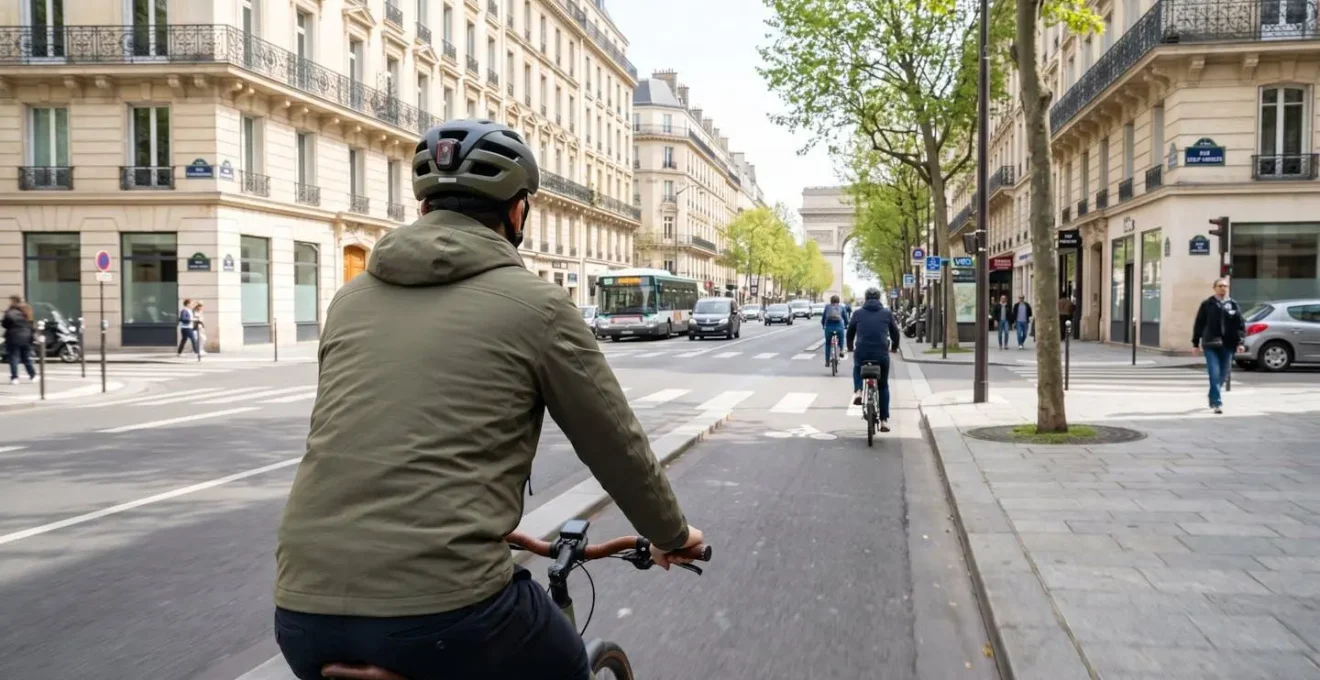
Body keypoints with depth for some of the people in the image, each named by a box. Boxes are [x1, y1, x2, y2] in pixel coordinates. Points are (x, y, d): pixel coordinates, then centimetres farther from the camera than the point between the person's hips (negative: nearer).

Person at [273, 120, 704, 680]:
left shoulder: (352, 296, 14)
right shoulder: (535, 303, 0)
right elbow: (617, 444, 8)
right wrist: (671, 534, 28)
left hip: (305, 610, 5)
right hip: (441, 607, -4)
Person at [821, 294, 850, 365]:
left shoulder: (827, 307, 11)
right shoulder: (842, 307, 12)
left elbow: (823, 317, 12)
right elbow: (846, 317, 13)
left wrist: (823, 325, 28)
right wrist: (846, 325, 31)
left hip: (829, 327, 0)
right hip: (839, 327, 0)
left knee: (827, 344, 16)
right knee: (841, 340, 31)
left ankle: (827, 361, 17)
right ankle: (841, 350, 7)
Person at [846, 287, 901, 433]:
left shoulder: (858, 313, 8)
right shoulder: (887, 314, 8)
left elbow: (850, 332, 16)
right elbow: (895, 332, 16)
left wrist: (850, 347, 34)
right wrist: (894, 347, 35)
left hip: (861, 353, 0)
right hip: (881, 354, 0)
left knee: (857, 369, 34)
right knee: (883, 386, 15)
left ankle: (858, 391, 7)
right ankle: (884, 420, 10)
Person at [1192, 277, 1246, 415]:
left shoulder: (1233, 304, 8)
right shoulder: (1207, 304, 2)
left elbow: (1240, 324, 5)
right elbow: (1199, 324, 3)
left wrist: (1240, 342, -5)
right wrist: (1196, 342, 1)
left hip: (1227, 345, 3)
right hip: (1211, 345, -3)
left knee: (1223, 375, 11)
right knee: (1214, 374, -10)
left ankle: (1213, 397, 31)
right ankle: (1217, 403, -10)